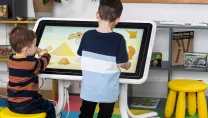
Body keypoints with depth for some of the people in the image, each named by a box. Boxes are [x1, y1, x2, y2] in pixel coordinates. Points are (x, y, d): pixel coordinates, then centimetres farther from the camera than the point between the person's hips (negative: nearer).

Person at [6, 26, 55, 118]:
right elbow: (44, 61, 3)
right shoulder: (33, 63, -19)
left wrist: (37, 50, 17)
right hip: (26, 106, -7)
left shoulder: (11, 59, -1)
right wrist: (45, 54, 23)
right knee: (50, 107, 17)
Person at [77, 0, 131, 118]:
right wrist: (128, 63, 9)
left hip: (88, 89, 3)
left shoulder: (87, 35, -8)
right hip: (108, 91, -2)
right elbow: (123, 65, -14)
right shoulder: (118, 39, -17)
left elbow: (82, 57, 2)